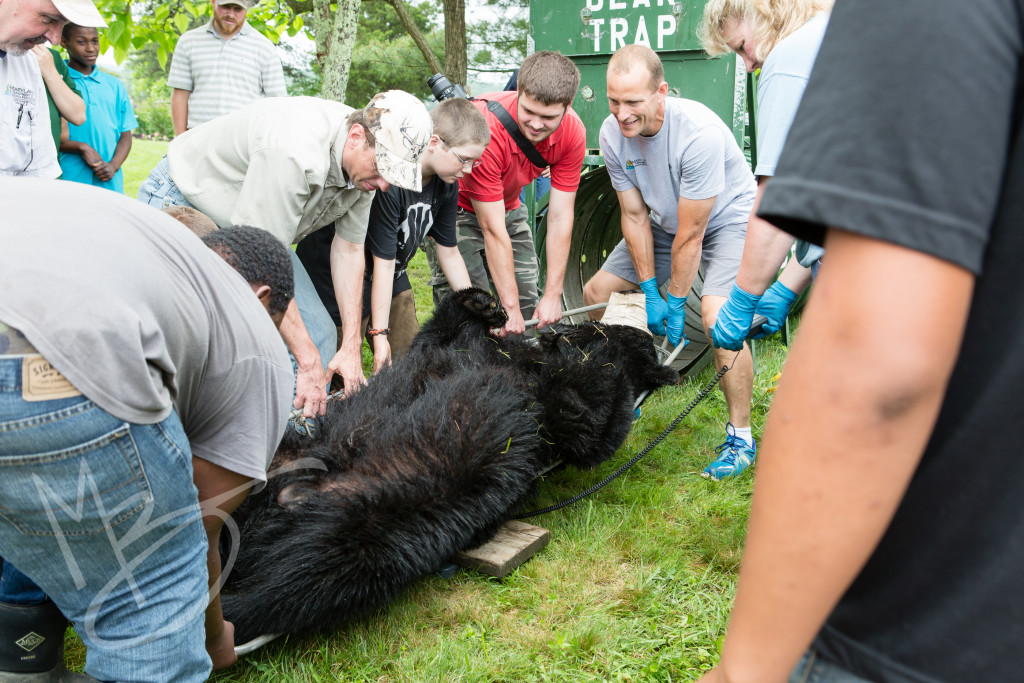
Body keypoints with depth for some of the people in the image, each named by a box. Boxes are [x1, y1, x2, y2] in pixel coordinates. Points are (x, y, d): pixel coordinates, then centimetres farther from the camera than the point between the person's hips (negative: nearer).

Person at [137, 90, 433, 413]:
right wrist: (308, 360, -31)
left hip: (255, 226, 7)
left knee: (318, 333, -2)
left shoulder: (365, 162, -13)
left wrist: (352, 347, -6)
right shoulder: (293, 151, -39)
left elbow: (349, 249, -3)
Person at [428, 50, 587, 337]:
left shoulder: (573, 132, -20)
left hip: (508, 205, 5)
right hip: (455, 208, -5)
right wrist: (509, 306, -30)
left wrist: (553, 295, -20)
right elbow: (493, 230, -33)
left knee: (530, 309, -1)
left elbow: (560, 218, -17)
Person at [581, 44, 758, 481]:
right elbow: (635, 217, -9)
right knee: (595, 293, 1)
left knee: (717, 317, -29)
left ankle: (740, 438, -12)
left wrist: (675, 304, -21)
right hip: (667, 220, 7)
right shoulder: (612, 134, -17)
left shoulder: (699, 132, -36)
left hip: (728, 218, -6)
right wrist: (651, 292, -10)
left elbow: (690, 235, -29)